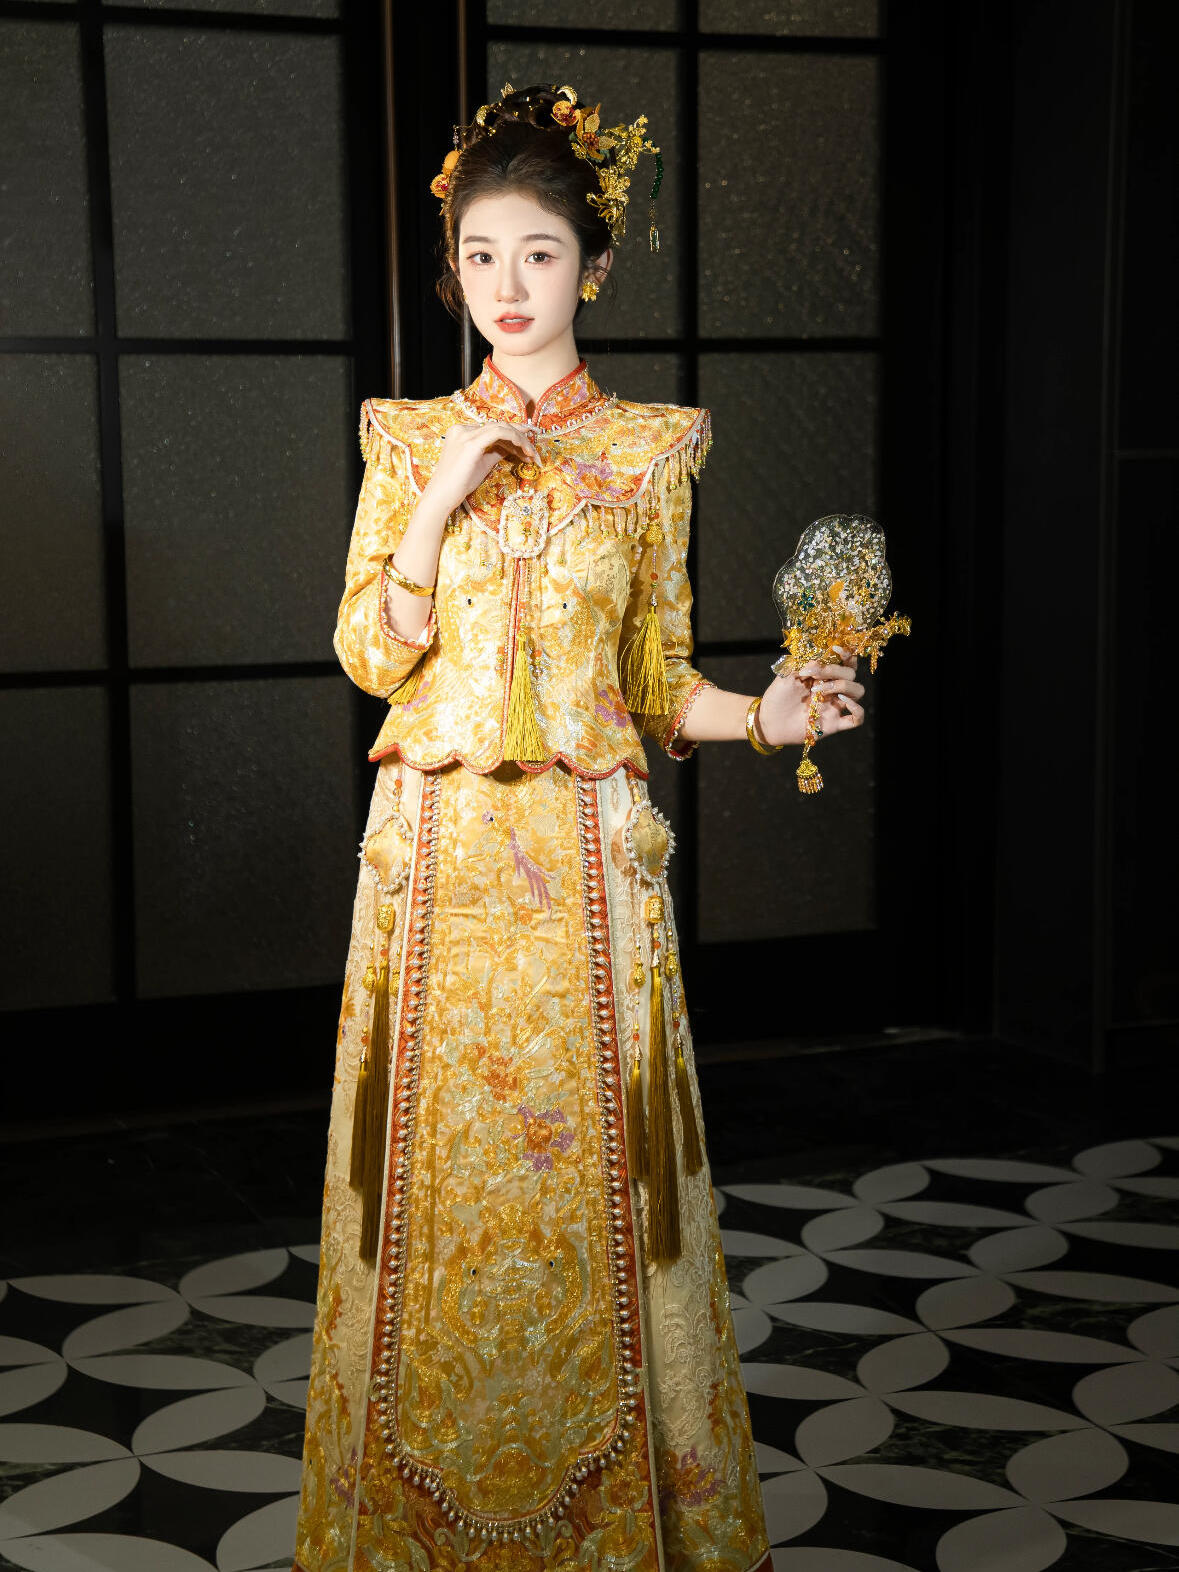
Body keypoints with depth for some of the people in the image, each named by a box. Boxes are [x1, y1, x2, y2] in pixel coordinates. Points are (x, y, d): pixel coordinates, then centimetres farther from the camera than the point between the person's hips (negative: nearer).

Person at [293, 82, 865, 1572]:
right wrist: (442, 499, -9)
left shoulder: (649, 448, 6)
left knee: (587, 1162, 1)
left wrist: (765, 715, -11)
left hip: (585, 854, 0)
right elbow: (369, 654, 1)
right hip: (436, 847, 1)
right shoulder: (411, 439, 7)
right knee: (439, 1157, 4)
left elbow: (659, 679, 8)